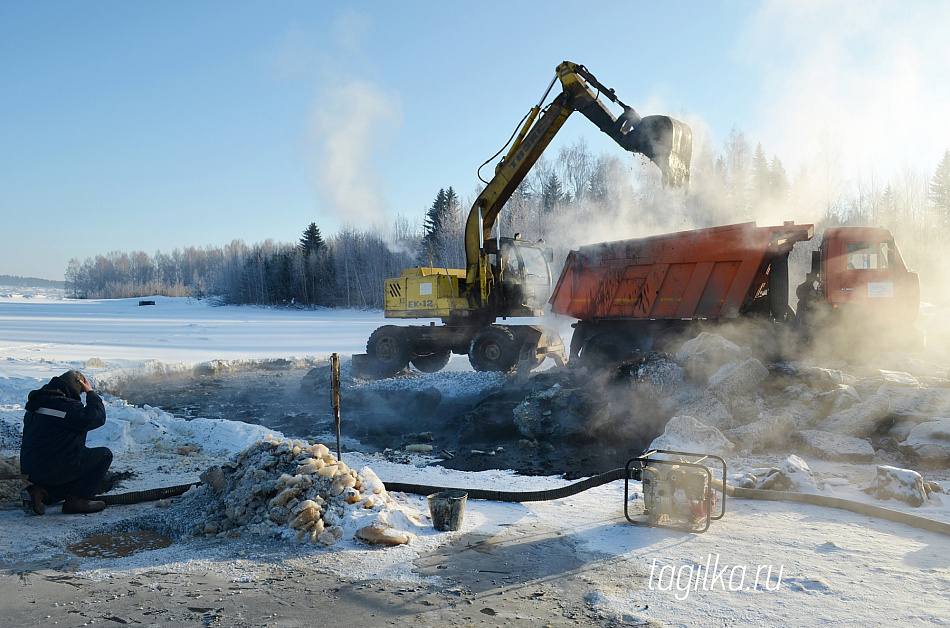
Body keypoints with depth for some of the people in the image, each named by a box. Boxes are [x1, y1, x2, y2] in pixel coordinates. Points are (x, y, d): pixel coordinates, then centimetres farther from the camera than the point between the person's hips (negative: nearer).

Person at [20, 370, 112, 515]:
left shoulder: (37, 402, 11)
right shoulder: (69, 406, -19)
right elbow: (98, 417, -9)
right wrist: (90, 392, 0)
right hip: (54, 470, -9)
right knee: (104, 454, 1)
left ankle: (40, 491, 9)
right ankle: (77, 500, -2)